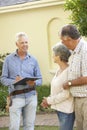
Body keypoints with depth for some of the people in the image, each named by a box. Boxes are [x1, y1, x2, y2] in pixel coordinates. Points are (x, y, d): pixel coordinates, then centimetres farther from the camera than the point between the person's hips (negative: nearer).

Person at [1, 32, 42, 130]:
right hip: (16, 97, -2)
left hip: (31, 97, 2)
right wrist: (14, 81, -18)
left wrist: (34, 83, -14)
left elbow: (39, 79, 8)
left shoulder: (33, 60, 8)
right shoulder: (9, 59, 2)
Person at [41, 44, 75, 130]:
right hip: (59, 108, 9)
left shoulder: (68, 72, -19)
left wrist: (49, 101, -12)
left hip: (67, 109, -9)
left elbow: (66, 94, -21)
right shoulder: (59, 70, 8)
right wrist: (48, 100, 2)